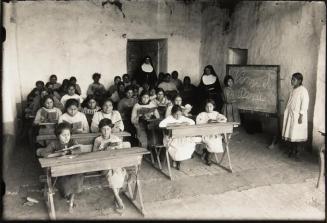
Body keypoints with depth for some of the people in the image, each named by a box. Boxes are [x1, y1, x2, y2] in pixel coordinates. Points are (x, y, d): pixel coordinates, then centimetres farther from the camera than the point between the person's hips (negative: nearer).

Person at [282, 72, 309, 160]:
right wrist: (287, 112, 16)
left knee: (298, 134, 0)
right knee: (291, 133, 13)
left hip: (298, 116, -8)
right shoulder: (293, 90, 10)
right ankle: (292, 150, 25)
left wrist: (301, 116, -20)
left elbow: (304, 104, -18)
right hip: (291, 115, 8)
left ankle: (298, 152, 12)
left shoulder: (303, 90, -15)